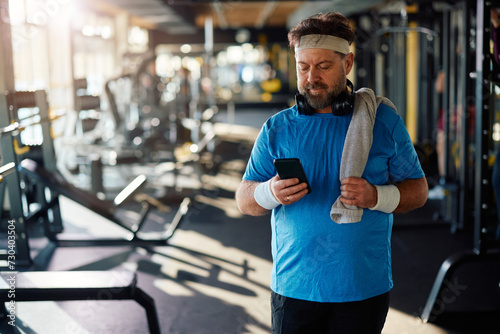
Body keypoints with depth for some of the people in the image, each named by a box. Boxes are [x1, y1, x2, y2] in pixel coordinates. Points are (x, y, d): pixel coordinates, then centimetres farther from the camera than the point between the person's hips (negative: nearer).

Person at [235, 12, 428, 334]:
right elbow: (244, 199, 3)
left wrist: (376, 196, -17)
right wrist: (272, 192, -20)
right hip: (294, 288, 1)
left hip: (364, 287, 0)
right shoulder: (276, 128, 3)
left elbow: (418, 190, 3)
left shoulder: (384, 121, 2)